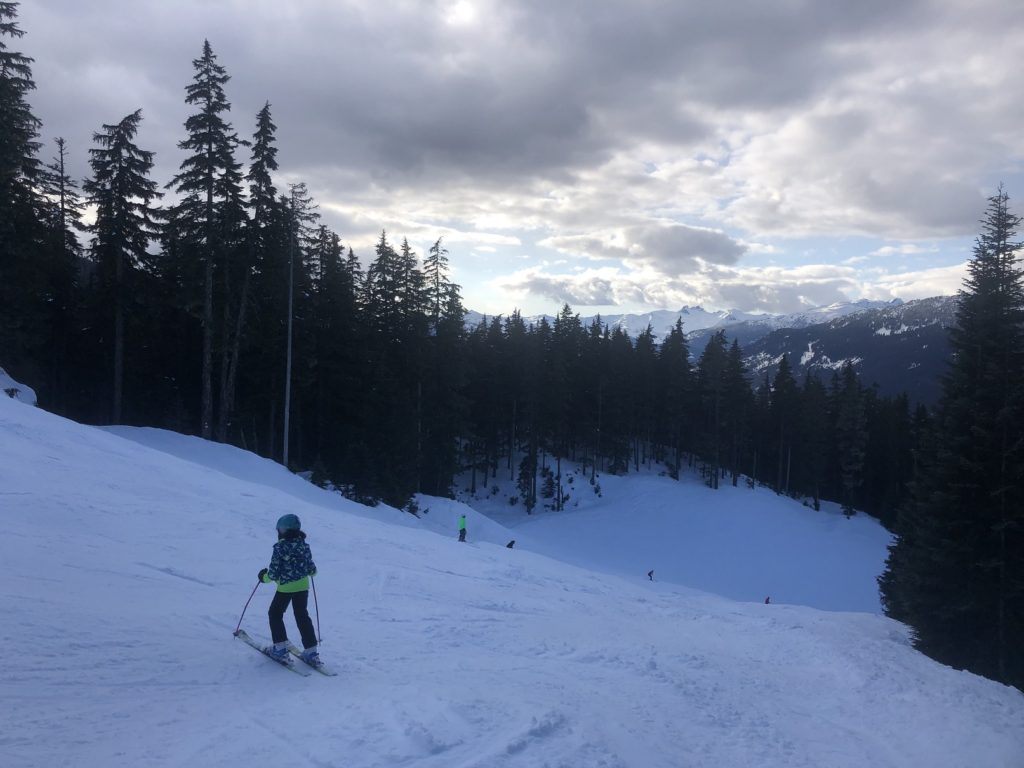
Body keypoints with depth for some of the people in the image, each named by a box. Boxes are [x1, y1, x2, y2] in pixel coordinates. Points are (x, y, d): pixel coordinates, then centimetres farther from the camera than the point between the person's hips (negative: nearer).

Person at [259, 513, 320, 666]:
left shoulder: (280, 548, -15)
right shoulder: (304, 546, -1)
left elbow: (274, 574, -14)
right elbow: (312, 570, 5)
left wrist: (264, 576, 7)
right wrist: (310, 570, 28)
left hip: (285, 588, -5)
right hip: (302, 586, 5)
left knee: (275, 614, 16)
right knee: (302, 617, 14)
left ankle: (280, 648, 12)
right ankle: (311, 652, 10)